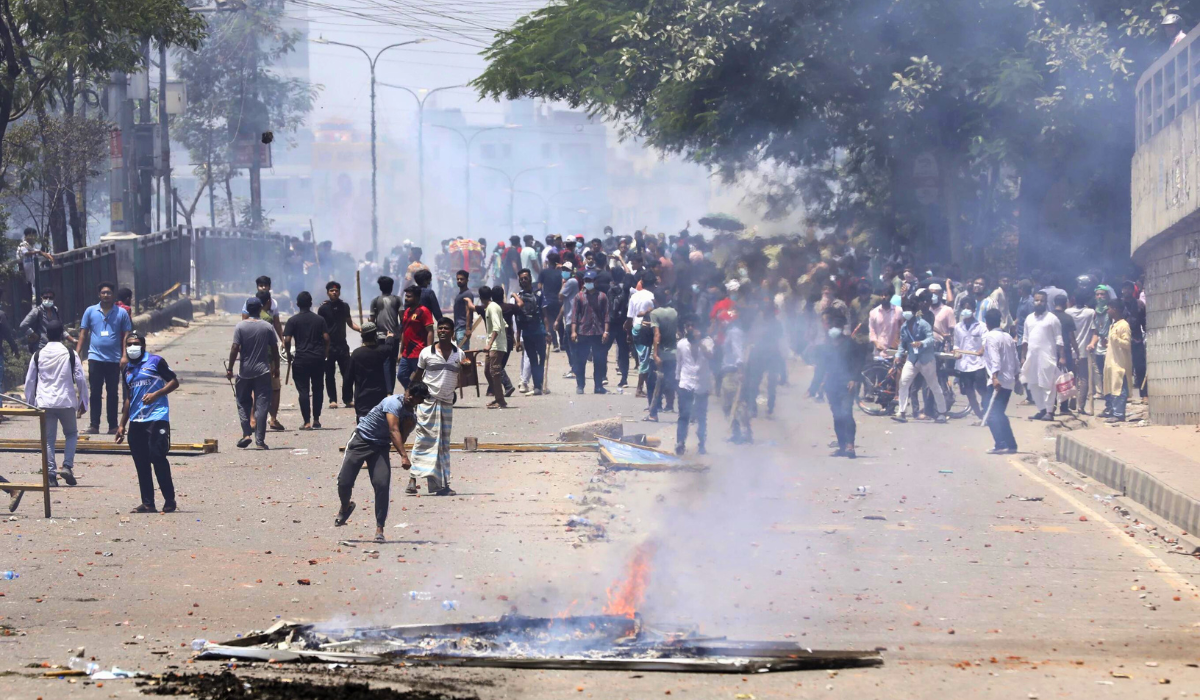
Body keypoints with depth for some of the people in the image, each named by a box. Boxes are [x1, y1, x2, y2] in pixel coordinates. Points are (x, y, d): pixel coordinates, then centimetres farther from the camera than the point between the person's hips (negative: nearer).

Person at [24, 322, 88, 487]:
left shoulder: (38, 355, 4)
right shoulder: (70, 353, -1)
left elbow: (29, 381, 8)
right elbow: (80, 379, -2)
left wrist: (30, 403, 19)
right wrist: (83, 402, 8)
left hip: (44, 403, 1)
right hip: (66, 401, -1)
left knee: (49, 439, 6)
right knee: (71, 433, 17)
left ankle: (51, 473, -2)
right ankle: (67, 466, -2)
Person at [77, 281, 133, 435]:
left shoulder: (121, 313, 2)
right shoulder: (90, 311, 4)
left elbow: (126, 335, 3)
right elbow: (83, 333, 7)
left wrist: (124, 355, -6)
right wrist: (77, 352, 0)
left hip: (114, 359, 0)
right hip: (95, 358, 0)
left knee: (113, 393, 6)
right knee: (95, 393, 1)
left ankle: (113, 426, 11)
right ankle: (94, 425, 4)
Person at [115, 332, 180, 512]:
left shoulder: (155, 362, 1)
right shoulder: (127, 370, 19)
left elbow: (174, 382, -2)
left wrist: (156, 394, -17)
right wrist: (122, 425, 20)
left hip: (157, 418, -6)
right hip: (135, 421, 6)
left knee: (157, 457, -12)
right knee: (141, 463, 3)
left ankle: (169, 500, -3)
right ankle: (147, 503, 6)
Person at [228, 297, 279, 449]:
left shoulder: (240, 327, -6)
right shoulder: (267, 327, -3)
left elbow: (235, 348, -9)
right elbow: (274, 349, 1)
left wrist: (230, 368, -1)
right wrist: (276, 368, 13)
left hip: (244, 372, 0)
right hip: (263, 371, 0)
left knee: (243, 403, 14)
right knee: (261, 405, 1)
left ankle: (246, 433, 0)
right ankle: (260, 440, -3)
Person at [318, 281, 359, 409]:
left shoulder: (344, 306, 9)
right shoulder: (323, 308, -2)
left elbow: (350, 323, 16)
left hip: (342, 345, 3)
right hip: (328, 346, -3)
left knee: (347, 373, -1)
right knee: (330, 374, 0)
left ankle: (348, 399, 6)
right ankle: (333, 400, 6)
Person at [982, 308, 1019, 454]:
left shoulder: (990, 337, -8)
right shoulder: (1008, 337, 15)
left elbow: (994, 358, -21)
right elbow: (1015, 359, 19)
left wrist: (995, 376, -29)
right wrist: (1015, 375, 29)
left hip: (997, 381, -8)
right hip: (1009, 381, 8)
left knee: (992, 413, -8)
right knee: (999, 413, 16)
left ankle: (1001, 444, -19)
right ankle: (1010, 444, 13)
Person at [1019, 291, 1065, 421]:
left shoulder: (1052, 318, -3)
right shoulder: (1029, 318, 12)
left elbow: (1058, 339, -5)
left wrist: (1062, 356, -11)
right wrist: (1024, 357, 13)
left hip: (1047, 356, -6)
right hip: (1031, 356, 6)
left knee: (1047, 384, -6)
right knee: (1033, 385, 7)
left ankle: (1049, 411, -2)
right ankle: (1041, 409, 16)